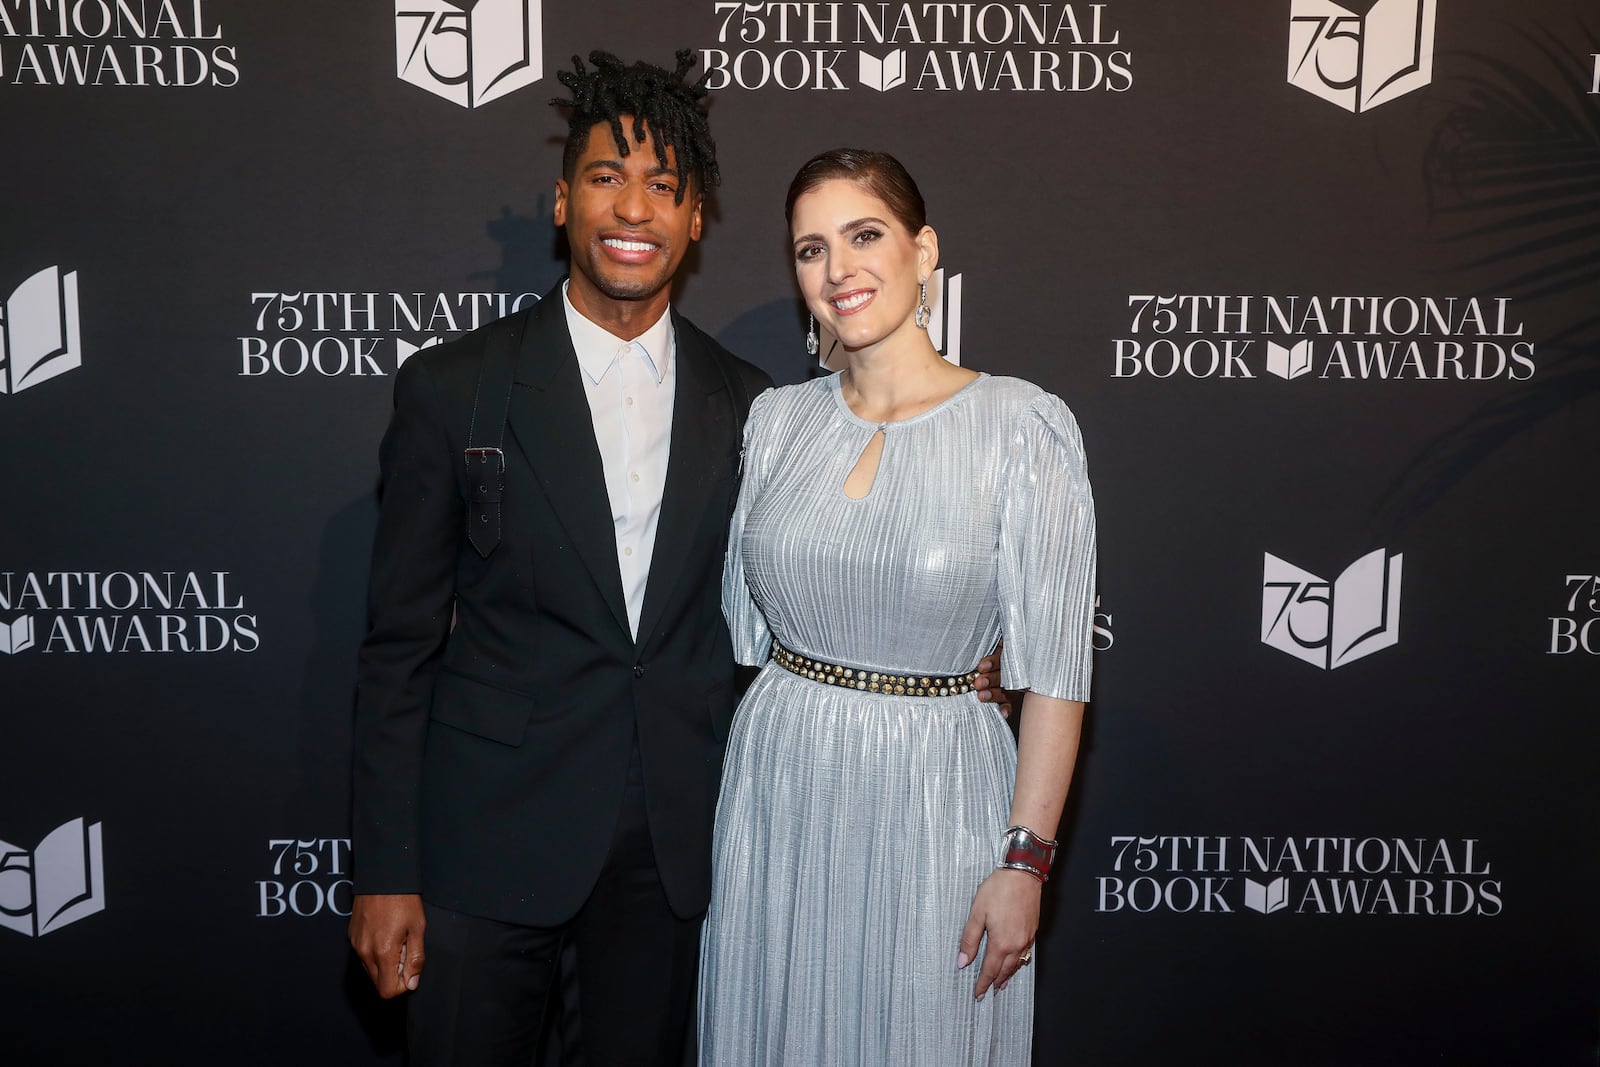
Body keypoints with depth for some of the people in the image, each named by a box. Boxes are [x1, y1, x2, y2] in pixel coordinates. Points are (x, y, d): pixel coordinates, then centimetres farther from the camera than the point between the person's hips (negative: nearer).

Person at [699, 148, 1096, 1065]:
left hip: (934, 788, -4)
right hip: (777, 784, 4)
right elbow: (741, 622, 10)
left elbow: (1056, 666, -11)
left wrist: (1025, 860, -13)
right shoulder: (778, 418, 3)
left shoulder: (1021, 423, -10)